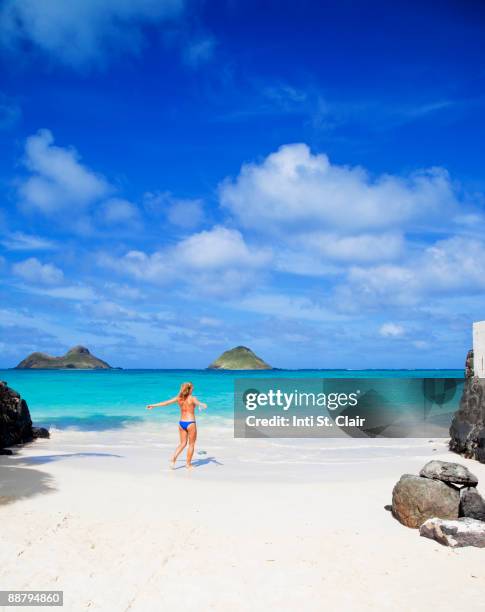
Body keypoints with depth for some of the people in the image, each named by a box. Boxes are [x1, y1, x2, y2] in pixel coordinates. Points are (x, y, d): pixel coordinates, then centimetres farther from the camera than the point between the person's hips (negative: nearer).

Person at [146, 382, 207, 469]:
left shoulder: (178, 398, 3)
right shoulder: (192, 398, -10)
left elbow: (166, 402, 10)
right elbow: (198, 403, -33)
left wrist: (153, 405, 21)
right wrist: (203, 405, -55)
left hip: (181, 423, 5)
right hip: (190, 423, -5)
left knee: (182, 444, 17)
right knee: (191, 444, 11)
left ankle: (173, 459, 0)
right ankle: (188, 464, 15)